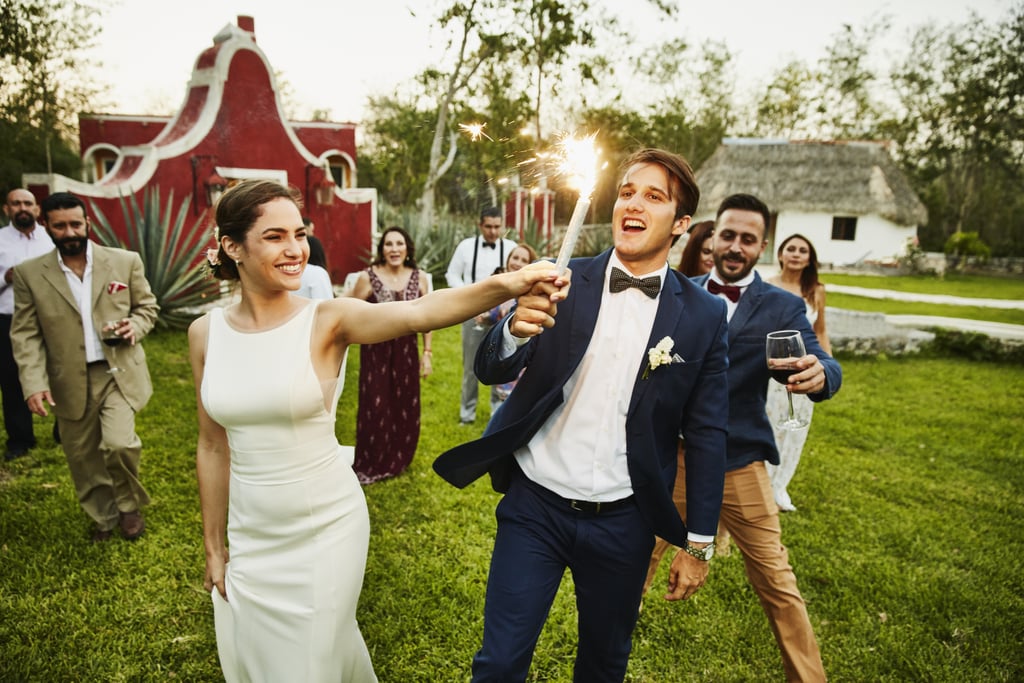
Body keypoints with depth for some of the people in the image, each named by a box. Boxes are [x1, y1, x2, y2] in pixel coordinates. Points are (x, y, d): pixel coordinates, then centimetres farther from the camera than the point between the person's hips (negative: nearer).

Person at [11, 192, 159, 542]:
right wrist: (34, 382, -12)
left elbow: (147, 306, 8)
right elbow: (25, 334, -1)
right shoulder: (30, 274, -1)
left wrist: (135, 326, -14)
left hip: (119, 373, -1)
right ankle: (104, 517, 36)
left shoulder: (126, 261, -1)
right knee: (83, 458, 12)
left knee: (118, 444, -17)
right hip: (70, 383, 2)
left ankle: (129, 506, 13)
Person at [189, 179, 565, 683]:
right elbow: (213, 446, 3)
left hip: (326, 529, -3)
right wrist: (213, 547, 9)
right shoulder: (205, 333, -4)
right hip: (249, 537, 3)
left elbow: (417, 313, -35)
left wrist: (506, 285, -53)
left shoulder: (327, 320, -15)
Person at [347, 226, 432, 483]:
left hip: (407, 351, 3)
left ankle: (397, 462, 31)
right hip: (376, 351, -3)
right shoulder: (367, 277, -11)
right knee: (375, 409, 0)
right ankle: (369, 466, 20)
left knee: (406, 409, 9)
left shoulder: (420, 278, -3)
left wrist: (427, 352, 5)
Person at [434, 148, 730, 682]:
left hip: (622, 523, 1)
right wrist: (516, 328, -29)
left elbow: (706, 434, 0)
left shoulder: (704, 316, -4)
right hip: (535, 506, 0)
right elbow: (490, 371, -6)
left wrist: (700, 543, 3)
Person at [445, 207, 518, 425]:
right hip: (473, 312, 0)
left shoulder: (511, 247, -1)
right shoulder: (466, 246, 0)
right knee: (471, 364, 8)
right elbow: (452, 274, 6)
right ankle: (467, 410, 20)